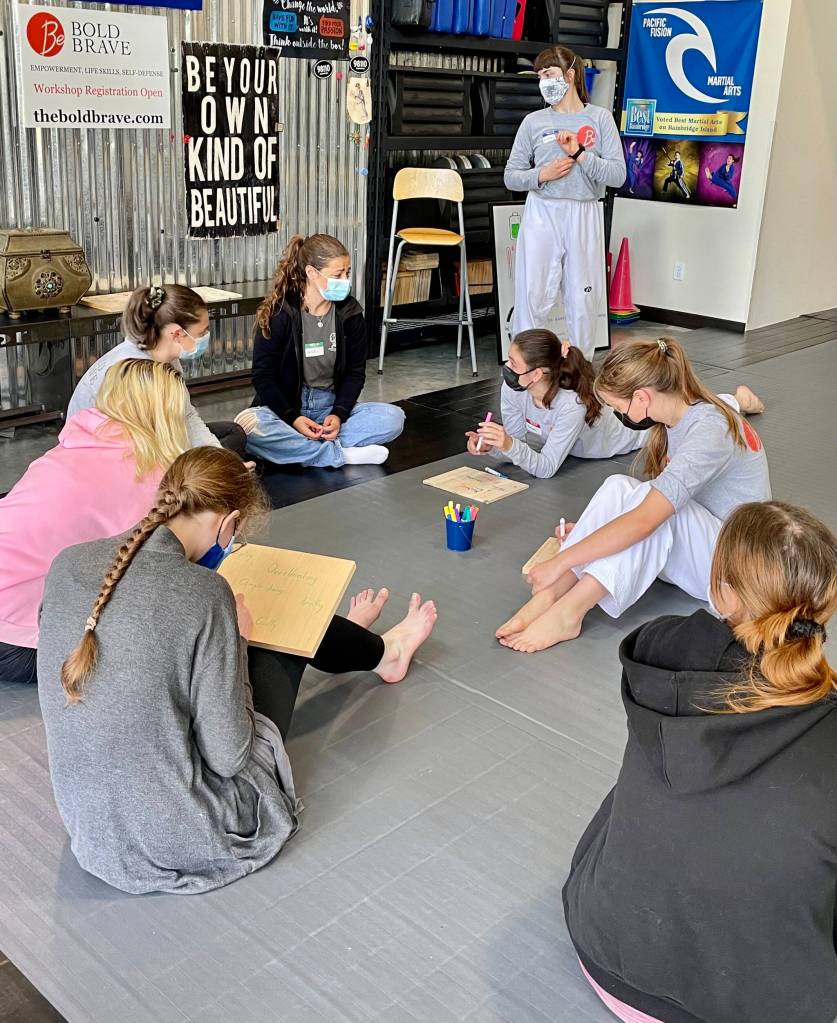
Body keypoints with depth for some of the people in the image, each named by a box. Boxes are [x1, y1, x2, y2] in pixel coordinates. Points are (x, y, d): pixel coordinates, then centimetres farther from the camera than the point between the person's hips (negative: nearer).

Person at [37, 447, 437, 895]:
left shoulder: (67, 565, -8)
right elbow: (228, 756, -20)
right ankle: (383, 651, 47)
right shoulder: (202, 594, -27)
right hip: (182, 839, -5)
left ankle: (371, 645, 51)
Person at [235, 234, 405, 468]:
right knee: (247, 424, -36)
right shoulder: (278, 314, -9)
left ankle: (297, 449, -27)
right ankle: (341, 455, -31)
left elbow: (355, 372, 3)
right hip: (285, 407, -3)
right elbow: (263, 376, -8)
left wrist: (338, 414, -15)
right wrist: (293, 418, -22)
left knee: (393, 417, -22)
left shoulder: (350, 313, 0)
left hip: (331, 407, 3)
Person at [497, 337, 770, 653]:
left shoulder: (710, 431, -27)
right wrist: (592, 526, 6)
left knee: (656, 506, -34)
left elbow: (643, 521, -36)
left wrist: (560, 562, -33)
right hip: (691, 545, 8)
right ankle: (549, 597, -26)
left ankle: (567, 613, -33)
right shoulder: (675, 417, -1)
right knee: (617, 488, -18)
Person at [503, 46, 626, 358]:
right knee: (532, 297, -1)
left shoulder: (600, 118, 3)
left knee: (584, 300, 4)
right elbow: (511, 176, 7)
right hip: (541, 216, 0)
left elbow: (617, 175, -4)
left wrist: (580, 154, -14)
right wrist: (541, 175, -11)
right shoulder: (533, 122, 6)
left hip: (584, 218, 0)